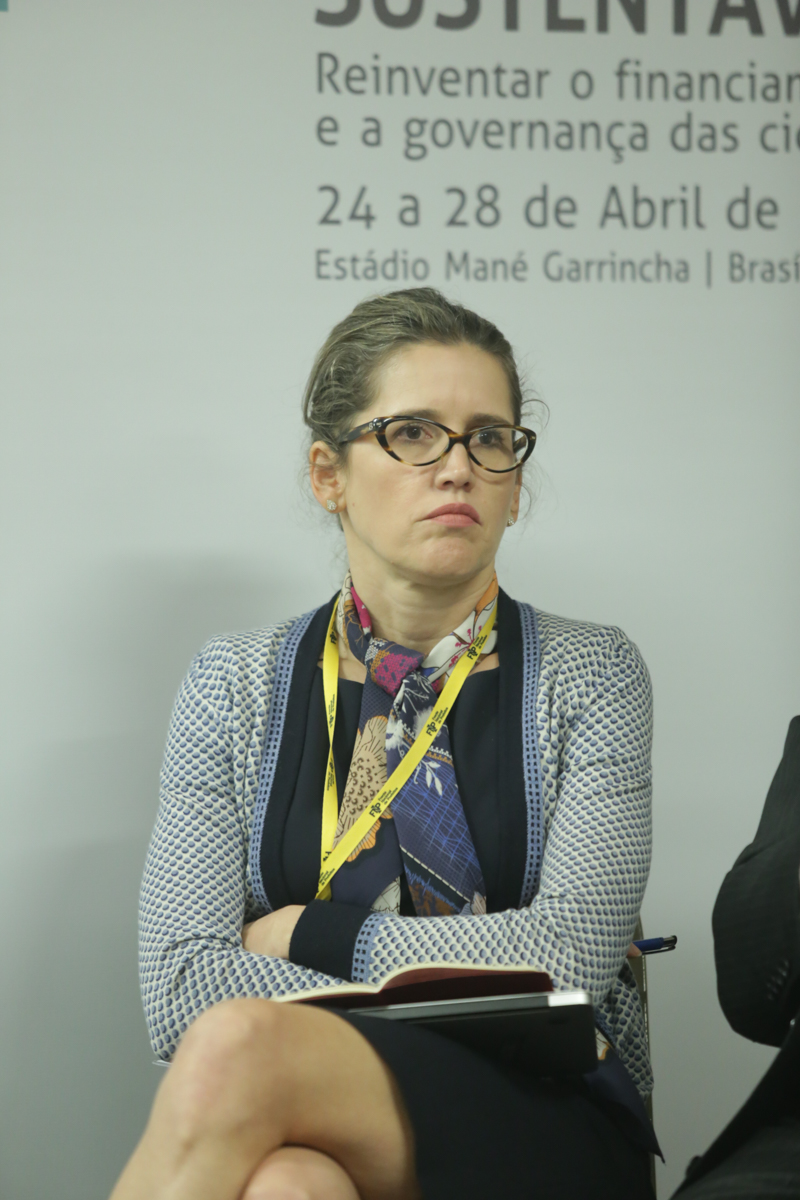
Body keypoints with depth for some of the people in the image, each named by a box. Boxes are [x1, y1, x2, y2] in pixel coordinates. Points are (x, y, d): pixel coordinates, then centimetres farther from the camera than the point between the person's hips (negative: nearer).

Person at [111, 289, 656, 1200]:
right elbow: (181, 979, -2)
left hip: (546, 1119, -1)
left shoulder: (588, 674, 5)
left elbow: (570, 953, -7)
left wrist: (303, 934, -5)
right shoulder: (238, 684, 9)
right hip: (324, 1123, 2)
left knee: (236, 1047, -31)